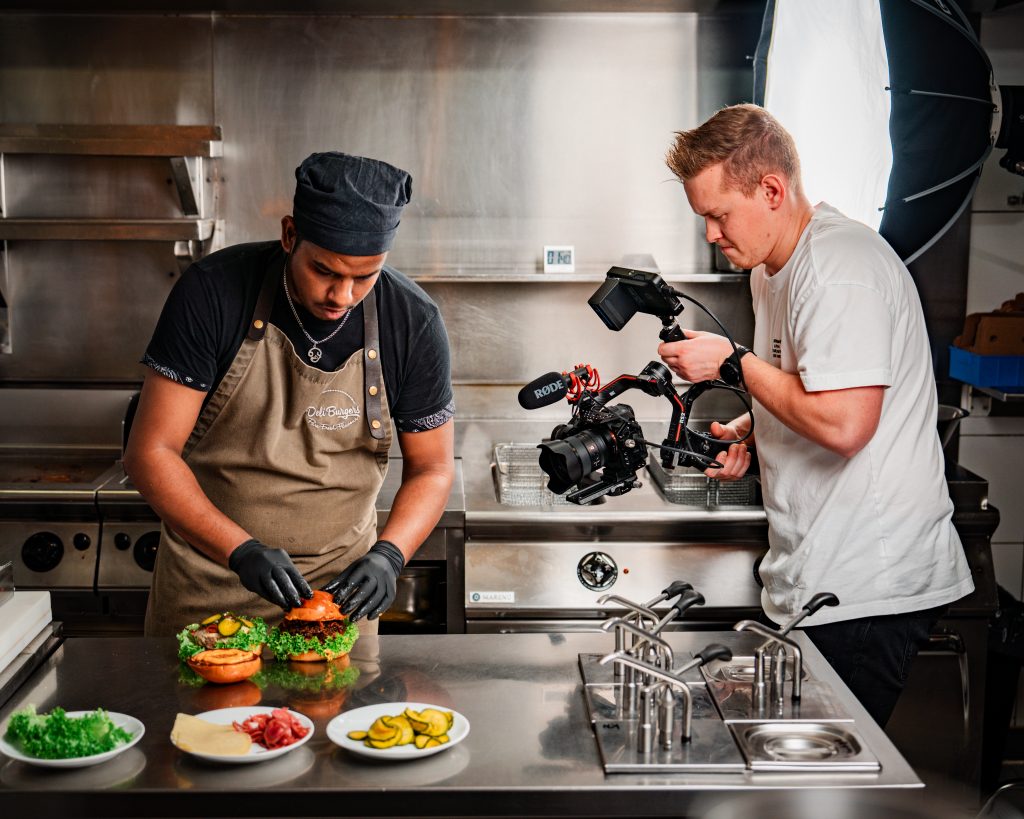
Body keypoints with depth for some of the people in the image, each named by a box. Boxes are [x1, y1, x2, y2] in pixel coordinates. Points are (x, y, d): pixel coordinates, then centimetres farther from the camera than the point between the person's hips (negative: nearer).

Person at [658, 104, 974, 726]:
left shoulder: (841, 267, -17)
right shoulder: (775, 268, 15)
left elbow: (843, 424, -26)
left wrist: (732, 362, -15)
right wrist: (749, 430, 8)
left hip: (867, 592, -10)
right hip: (823, 581, 10)